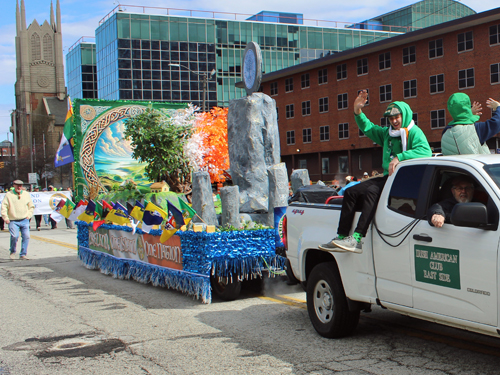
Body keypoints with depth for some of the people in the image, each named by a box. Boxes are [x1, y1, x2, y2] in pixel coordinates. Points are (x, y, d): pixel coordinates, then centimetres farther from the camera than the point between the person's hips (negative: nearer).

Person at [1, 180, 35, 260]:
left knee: (26, 236, -7)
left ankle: (23, 254, 3)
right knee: (14, 236, -17)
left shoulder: (26, 194, 11)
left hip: (24, 220, 3)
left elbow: (31, 206, 19)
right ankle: (12, 252, 8)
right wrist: (6, 218, -6)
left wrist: (29, 215, 6)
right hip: (13, 221, -3)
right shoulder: (8, 195, 2)